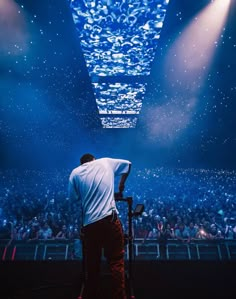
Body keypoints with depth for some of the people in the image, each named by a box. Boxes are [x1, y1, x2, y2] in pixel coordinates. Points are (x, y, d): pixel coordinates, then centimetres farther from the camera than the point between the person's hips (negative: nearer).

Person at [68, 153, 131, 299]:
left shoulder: (75, 172, 9)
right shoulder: (105, 162, 10)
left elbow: (73, 197, 11)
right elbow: (128, 164, 22)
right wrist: (121, 185, 31)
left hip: (89, 223, 2)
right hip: (110, 219, -1)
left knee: (92, 264, 17)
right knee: (116, 262, 10)